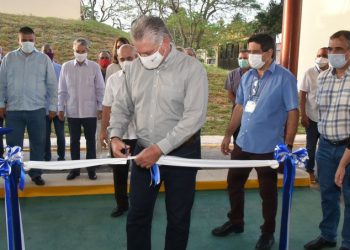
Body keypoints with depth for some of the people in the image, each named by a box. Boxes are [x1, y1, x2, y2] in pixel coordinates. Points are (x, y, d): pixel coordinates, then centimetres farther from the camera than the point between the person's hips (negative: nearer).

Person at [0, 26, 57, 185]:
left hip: (37, 109, 0)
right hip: (13, 110, 0)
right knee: (13, 144, 6)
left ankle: (36, 173, 21)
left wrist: (53, 107, 3)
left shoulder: (44, 59, 3)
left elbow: (52, 85, 4)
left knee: (37, 143, 7)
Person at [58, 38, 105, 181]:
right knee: (74, 140, 10)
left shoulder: (94, 67, -2)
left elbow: (100, 89, 0)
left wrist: (100, 108, -2)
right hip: (72, 111, 1)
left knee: (90, 140, 8)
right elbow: (62, 90, 5)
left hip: (90, 111, -1)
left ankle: (91, 169, 19)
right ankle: (75, 169, 22)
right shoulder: (66, 66, 1)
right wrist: (61, 108, 3)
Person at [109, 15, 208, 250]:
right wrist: (116, 135, -8)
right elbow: (122, 107, 10)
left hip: (181, 152, -3)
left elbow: (194, 117, -20)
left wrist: (160, 148, -24)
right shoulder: (135, 67, 1)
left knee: (178, 217, 13)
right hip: (144, 152, 4)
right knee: (137, 215, 13)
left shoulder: (192, 68, -13)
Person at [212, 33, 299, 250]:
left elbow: (293, 112, -11)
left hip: (268, 147, -6)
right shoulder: (247, 77, 6)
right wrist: (228, 134, 12)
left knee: (267, 191, 10)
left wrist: (287, 145, -15)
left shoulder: (285, 78, -12)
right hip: (243, 143, 6)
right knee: (234, 183, 16)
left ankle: (268, 233, 30)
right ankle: (235, 222, 38)